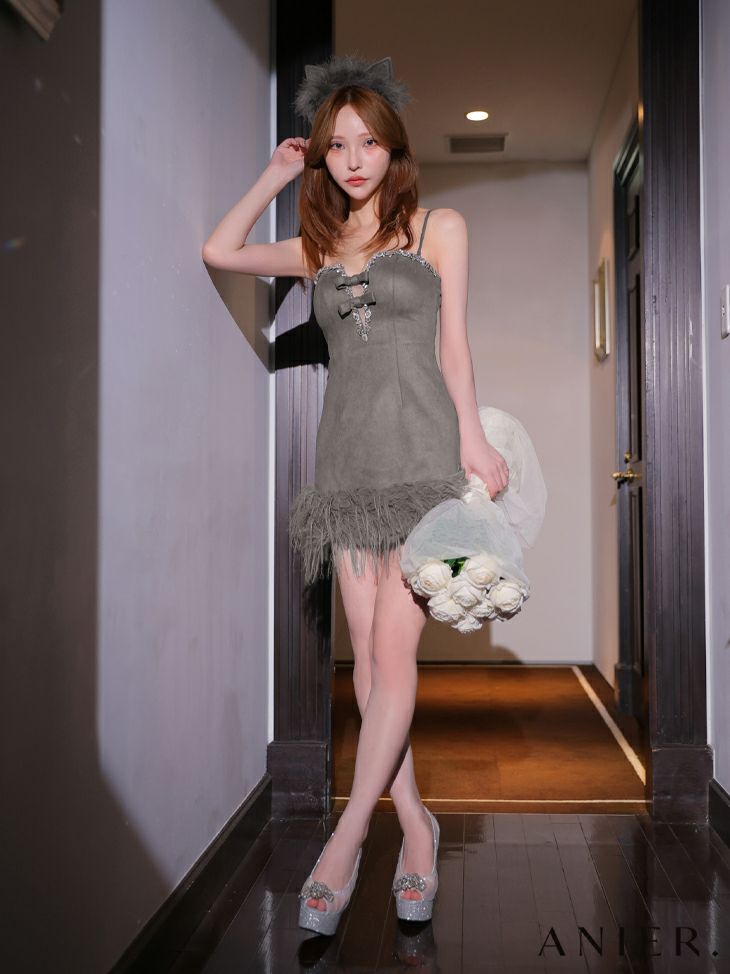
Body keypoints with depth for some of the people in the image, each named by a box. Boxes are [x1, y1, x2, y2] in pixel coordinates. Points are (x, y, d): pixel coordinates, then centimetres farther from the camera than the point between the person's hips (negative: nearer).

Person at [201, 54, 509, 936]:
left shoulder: (438, 226, 9)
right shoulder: (319, 247, 18)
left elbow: (453, 341, 4)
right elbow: (219, 251, 17)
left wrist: (472, 440, -5)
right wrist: (277, 176, 19)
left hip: (421, 449, -4)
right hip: (347, 458, 4)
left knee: (393, 650, -11)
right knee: (367, 656, 1)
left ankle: (343, 842, -4)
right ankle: (415, 827, 12)